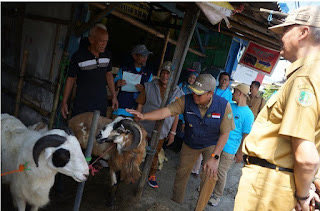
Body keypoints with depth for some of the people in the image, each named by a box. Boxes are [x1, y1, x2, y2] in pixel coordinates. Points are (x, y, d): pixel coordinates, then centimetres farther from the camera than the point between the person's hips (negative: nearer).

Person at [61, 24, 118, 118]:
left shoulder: (107, 55, 0)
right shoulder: (78, 56, -12)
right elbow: (71, 78, -3)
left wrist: (114, 96, 11)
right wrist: (64, 102, -2)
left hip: (101, 104, 3)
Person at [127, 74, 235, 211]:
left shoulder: (223, 106, -26)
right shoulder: (186, 101, -24)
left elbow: (225, 133, -19)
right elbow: (166, 111, -33)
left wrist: (214, 157, -23)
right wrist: (144, 116, -48)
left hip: (212, 145, -2)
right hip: (190, 143, 2)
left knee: (210, 176, -20)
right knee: (182, 173, 14)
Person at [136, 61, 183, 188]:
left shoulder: (178, 93, -2)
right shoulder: (149, 87, -4)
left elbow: (176, 114, 4)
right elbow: (140, 106, -1)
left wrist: (172, 132, 5)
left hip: (161, 131, 1)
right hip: (144, 128, -1)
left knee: (155, 155, 16)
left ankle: (152, 175, 37)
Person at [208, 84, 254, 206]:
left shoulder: (248, 114, -13)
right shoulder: (230, 106, 5)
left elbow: (246, 136, -11)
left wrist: (240, 153, -9)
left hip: (229, 148, -6)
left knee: (221, 172, 5)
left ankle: (217, 195, 26)